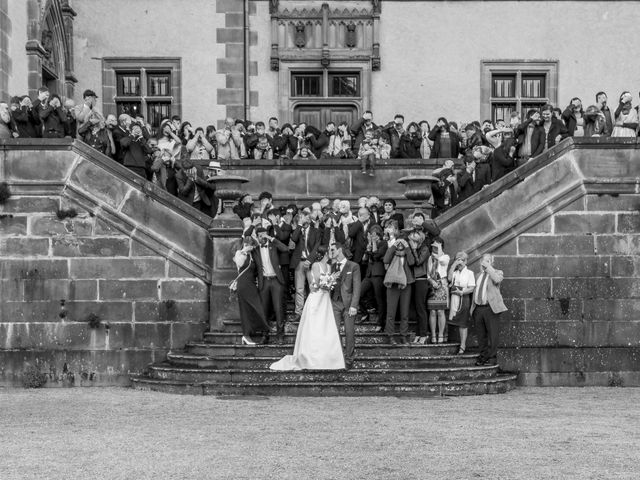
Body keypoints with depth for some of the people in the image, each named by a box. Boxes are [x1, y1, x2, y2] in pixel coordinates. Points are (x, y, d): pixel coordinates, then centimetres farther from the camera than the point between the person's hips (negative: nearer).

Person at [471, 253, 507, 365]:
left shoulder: (497, 273, 4)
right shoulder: (478, 275, 21)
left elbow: (497, 279, -21)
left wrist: (488, 267, -14)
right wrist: (473, 306, 14)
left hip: (490, 308, -5)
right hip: (478, 308, 5)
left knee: (492, 334, -5)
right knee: (481, 335, 8)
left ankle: (492, 358, -1)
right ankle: (483, 357, 16)